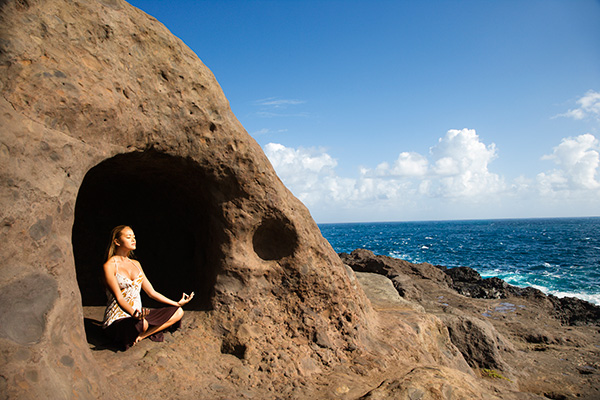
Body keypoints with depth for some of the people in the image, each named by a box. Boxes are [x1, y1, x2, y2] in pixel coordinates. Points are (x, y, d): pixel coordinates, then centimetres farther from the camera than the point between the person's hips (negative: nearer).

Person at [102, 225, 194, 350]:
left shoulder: (136, 264, 13)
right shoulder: (110, 266, -9)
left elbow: (151, 292, 15)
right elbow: (118, 298, -20)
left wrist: (177, 303, 11)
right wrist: (135, 314, -38)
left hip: (139, 314, 8)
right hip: (117, 319, -8)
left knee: (178, 312, -5)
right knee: (141, 324, -41)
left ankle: (141, 335, -13)